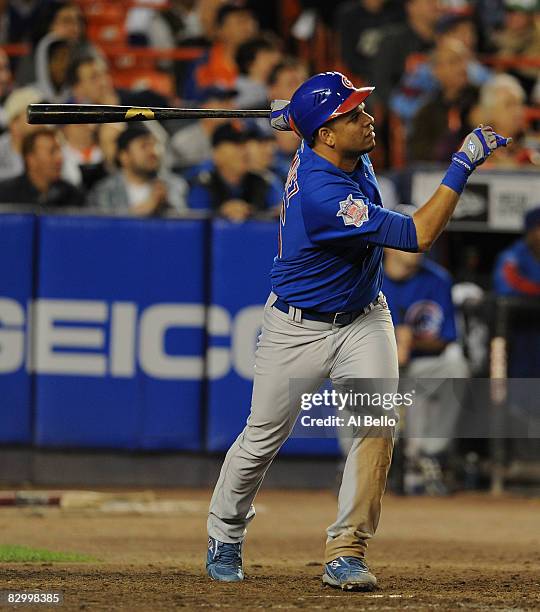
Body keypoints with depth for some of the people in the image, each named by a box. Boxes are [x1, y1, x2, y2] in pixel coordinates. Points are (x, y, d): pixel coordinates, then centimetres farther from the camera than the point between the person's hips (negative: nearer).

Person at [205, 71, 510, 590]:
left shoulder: (336, 152, -9)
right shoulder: (322, 192, -34)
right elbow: (418, 236, -33)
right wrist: (462, 166, -34)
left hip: (363, 320, 6)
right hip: (298, 328, -6)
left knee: (378, 423, -15)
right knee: (262, 439, 8)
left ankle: (346, 553, -9)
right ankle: (224, 537, 33)